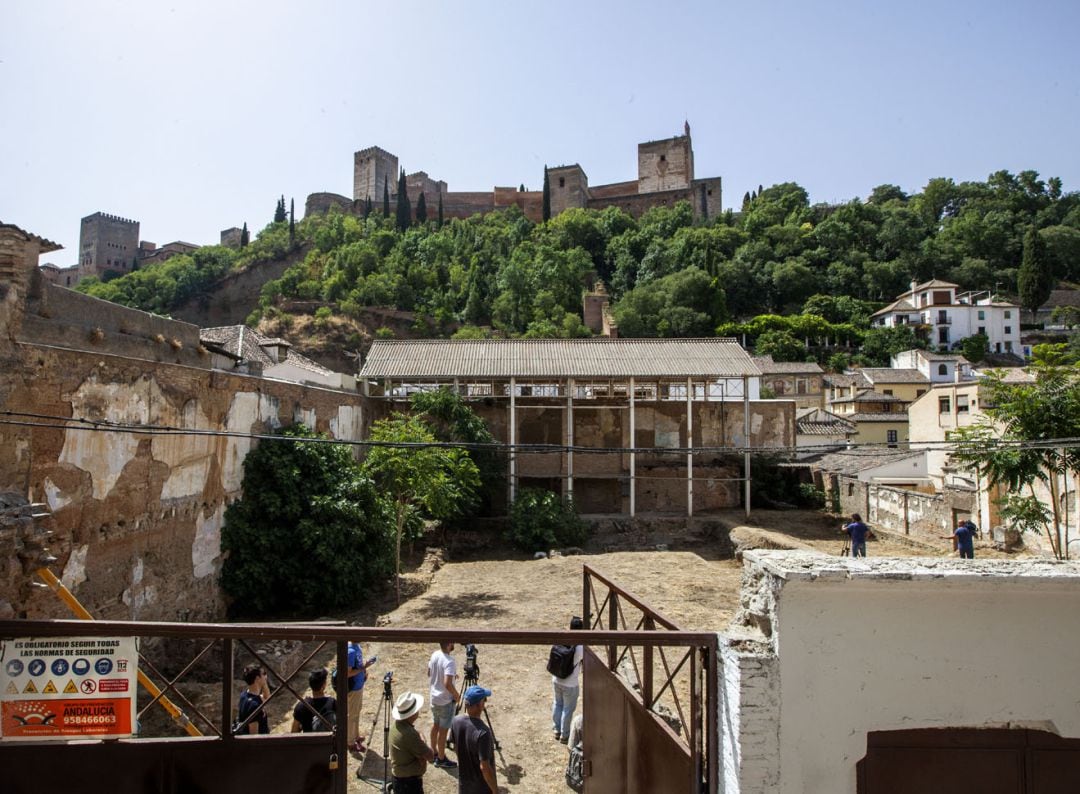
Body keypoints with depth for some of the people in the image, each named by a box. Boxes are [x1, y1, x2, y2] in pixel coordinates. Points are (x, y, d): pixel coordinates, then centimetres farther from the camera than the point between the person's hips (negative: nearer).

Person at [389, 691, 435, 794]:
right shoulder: (409, 734, -30)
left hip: (399, 777, 9)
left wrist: (421, 755, -12)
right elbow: (430, 756, -20)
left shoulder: (396, 725, -2)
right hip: (409, 781, -9)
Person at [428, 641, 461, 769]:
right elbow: (447, 684, -36)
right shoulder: (449, 661, -29)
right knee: (443, 729, 7)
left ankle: (433, 752, 36)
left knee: (435, 725, 22)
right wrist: (456, 695, -17)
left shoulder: (434, 655, -4)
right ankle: (441, 759, 19)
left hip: (434, 697, 8)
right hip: (446, 701, -8)